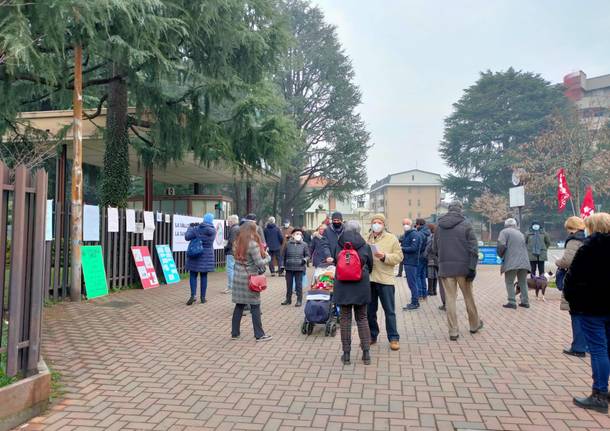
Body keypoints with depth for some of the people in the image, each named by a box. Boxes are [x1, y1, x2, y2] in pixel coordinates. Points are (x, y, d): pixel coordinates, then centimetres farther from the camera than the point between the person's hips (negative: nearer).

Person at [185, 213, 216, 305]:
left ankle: (193, 295, -9)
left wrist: (190, 227, 2)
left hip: (196, 255, -2)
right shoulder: (213, 230, -2)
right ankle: (203, 297, 11)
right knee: (204, 276, 9)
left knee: (193, 275, 5)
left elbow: (187, 237, -14)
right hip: (207, 256, 3)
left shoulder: (197, 229, -12)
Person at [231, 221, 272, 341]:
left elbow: (239, 259, 10)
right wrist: (267, 257, 3)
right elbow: (260, 263, -16)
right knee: (255, 307, 3)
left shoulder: (237, 243, 7)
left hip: (238, 277, 6)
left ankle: (234, 333, 18)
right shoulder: (253, 244, -16)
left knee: (239, 306, 13)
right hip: (250, 279, -6)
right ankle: (259, 335, 9)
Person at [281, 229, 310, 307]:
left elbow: (307, 255, 6)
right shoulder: (288, 244, 1)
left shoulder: (304, 245, -1)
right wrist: (283, 265, 9)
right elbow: (284, 256, 9)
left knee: (299, 285, 4)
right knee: (289, 284, 11)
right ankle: (288, 299, 26)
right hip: (289, 268, 2)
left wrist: (305, 259, -14)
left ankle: (299, 300, 14)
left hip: (299, 268, -2)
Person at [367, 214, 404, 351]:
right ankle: (372, 335, 24)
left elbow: (399, 257, -4)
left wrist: (384, 256, -17)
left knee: (389, 311, 3)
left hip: (385, 279, -3)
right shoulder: (366, 239, 11)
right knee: (369, 310, 11)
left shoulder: (391, 239, 3)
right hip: (368, 279, 3)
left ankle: (393, 338, 12)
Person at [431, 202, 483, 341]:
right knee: (468, 297, 15)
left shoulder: (439, 226, 5)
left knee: (450, 299, 5)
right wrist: (472, 267, -9)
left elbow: (435, 248, 13)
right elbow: (473, 247, -10)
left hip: (445, 268, 2)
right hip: (463, 267, -2)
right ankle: (474, 325, 31)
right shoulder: (465, 225, -4)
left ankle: (453, 331, 6)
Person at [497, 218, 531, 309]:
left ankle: (512, 302, -4)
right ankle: (525, 301, 16)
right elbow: (525, 246, 20)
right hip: (523, 262, 6)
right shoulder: (520, 233, 22)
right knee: (523, 282, 15)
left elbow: (501, 245, -13)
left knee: (509, 282, 1)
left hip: (512, 262, -6)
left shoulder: (504, 232, 0)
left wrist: (500, 255, 2)